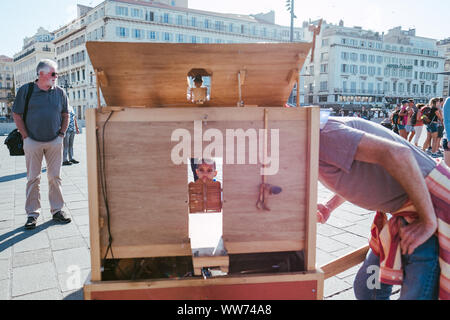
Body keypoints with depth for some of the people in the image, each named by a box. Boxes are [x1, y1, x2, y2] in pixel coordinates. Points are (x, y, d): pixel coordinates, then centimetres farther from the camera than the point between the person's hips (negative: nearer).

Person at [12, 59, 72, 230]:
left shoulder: (60, 92, 6)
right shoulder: (25, 90, -2)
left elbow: (65, 115, 14)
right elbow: (17, 115, 1)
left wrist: (61, 134, 5)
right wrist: (26, 136, -3)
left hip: (54, 141, 2)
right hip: (33, 142, -2)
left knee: (55, 177, 5)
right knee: (33, 178, 3)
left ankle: (57, 210, 14)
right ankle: (32, 213, 11)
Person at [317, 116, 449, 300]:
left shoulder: (320, 134, -21)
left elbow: (397, 154, -28)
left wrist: (428, 222, -22)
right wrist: (329, 207, 10)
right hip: (404, 213, 10)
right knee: (365, 289, 14)